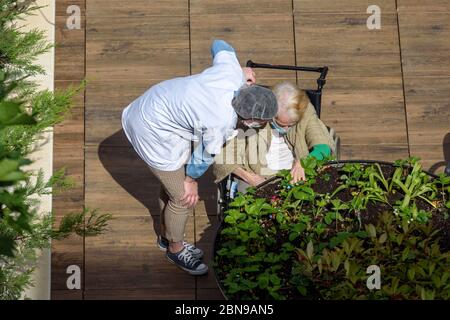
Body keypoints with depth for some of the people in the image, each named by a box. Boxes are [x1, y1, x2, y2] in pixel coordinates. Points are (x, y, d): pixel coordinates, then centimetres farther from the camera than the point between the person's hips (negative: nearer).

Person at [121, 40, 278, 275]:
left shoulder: (232, 72, -17)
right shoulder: (220, 124, -32)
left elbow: (220, 45, 4)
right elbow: (204, 157, -13)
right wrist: (191, 180, 5)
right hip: (154, 133, -9)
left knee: (172, 181, 24)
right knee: (182, 196, 6)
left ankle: (166, 237, 47)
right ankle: (175, 249, 32)